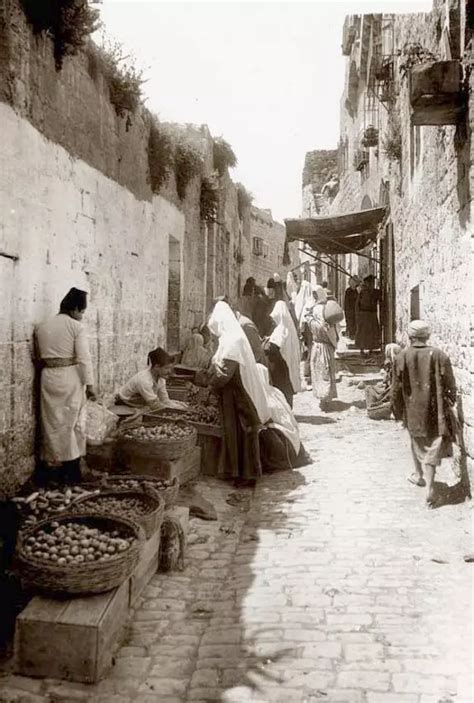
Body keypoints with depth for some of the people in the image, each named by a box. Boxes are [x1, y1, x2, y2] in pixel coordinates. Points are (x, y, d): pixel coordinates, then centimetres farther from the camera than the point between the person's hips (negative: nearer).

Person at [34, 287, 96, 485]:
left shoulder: (40, 327, 9)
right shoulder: (76, 326, -7)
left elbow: (39, 357, 10)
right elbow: (84, 358, -12)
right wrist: (89, 384, -9)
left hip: (48, 377, 4)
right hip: (70, 377, -3)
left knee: (51, 423, 11)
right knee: (71, 423, 6)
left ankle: (50, 467, 16)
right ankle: (71, 471, 12)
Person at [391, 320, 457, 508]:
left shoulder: (402, 357, -7)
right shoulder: (439, 356, -9)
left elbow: (397, 388, -2)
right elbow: (450, 385, -3)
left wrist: (398, 411, 11)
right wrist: (448, 406, 12)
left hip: (413, 411, 2)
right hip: (435, 411, -2)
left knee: (418, 443, 23)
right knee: (433, 447, 2)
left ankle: (420, 475, 41)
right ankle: (429, 487, -6)